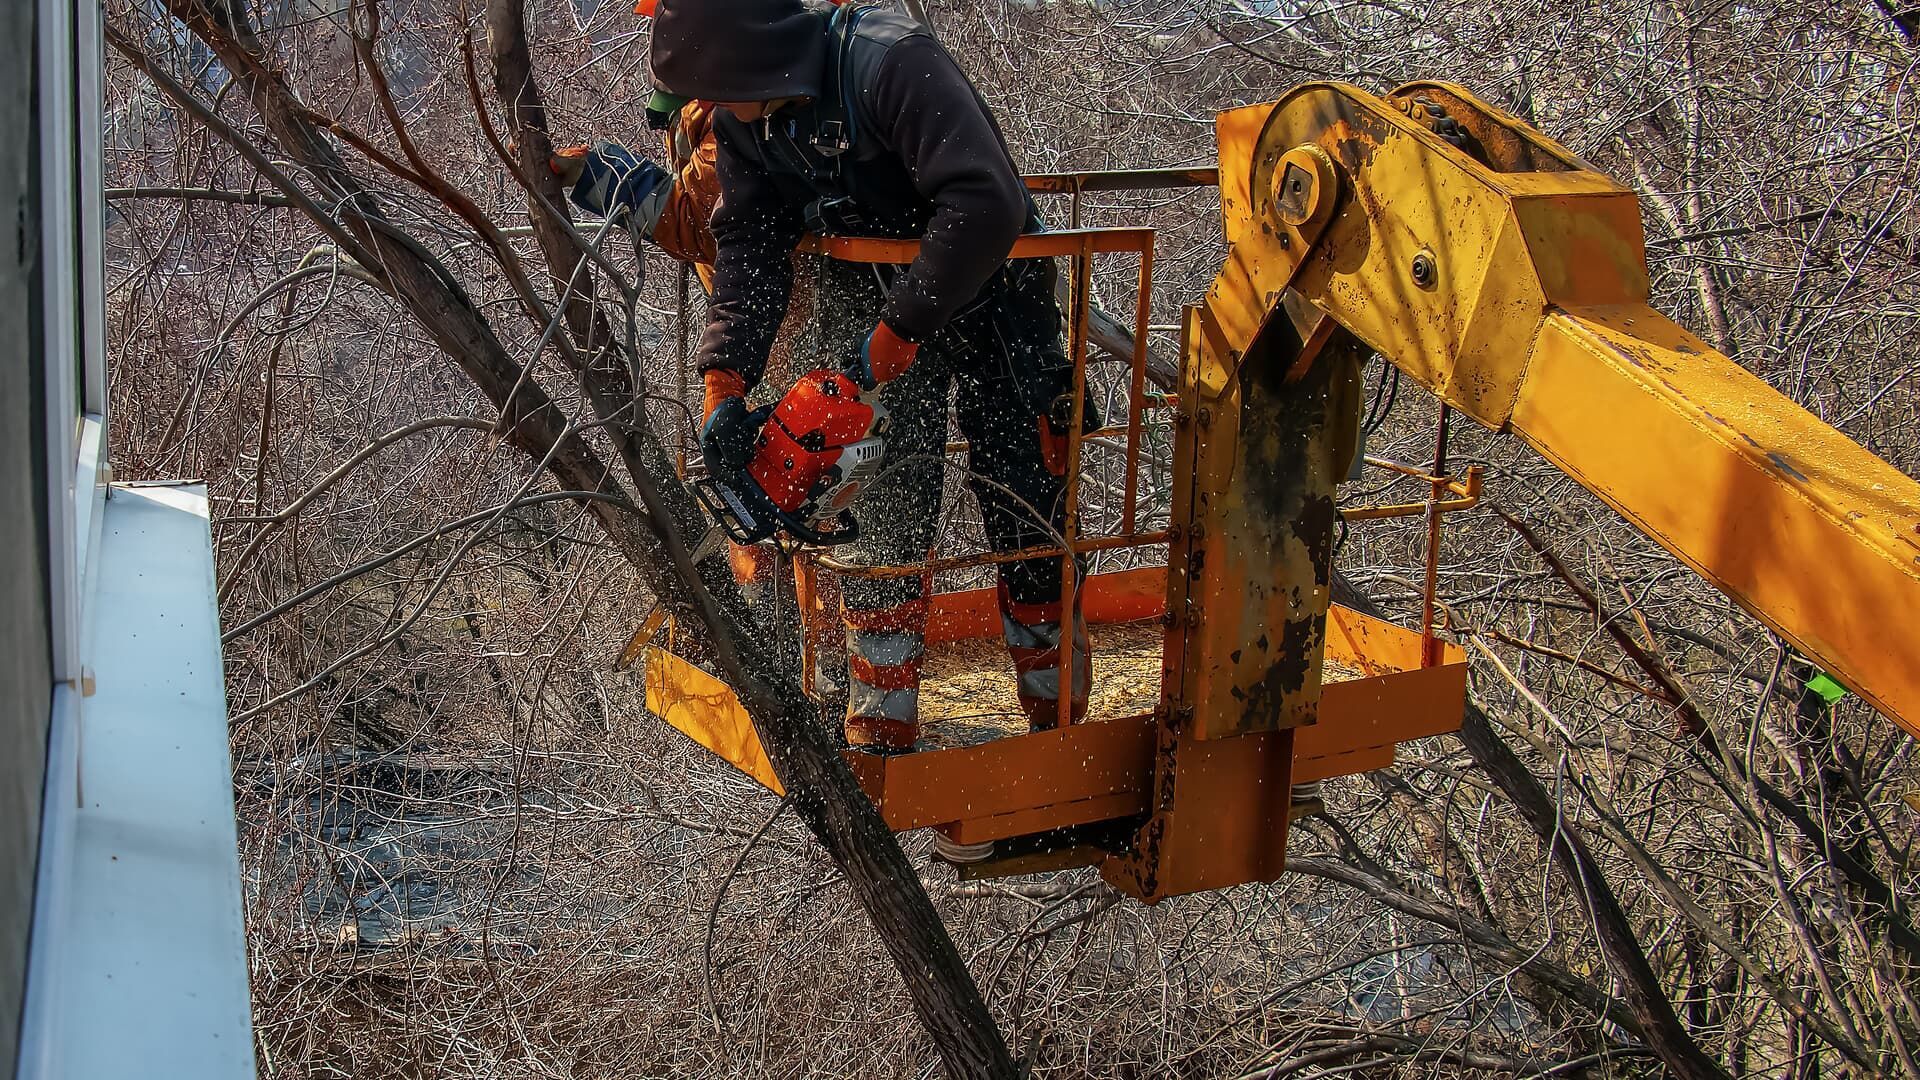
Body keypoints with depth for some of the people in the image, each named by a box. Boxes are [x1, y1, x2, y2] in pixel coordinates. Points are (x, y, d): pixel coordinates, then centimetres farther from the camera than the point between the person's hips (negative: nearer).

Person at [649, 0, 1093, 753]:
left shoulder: (892, 62, -31)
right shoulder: (742, 121, -8)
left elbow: (986, 203, -40)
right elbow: (748, 253, -10)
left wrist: (895, 337, -38)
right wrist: (725, 385, -24)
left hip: (986, 302, -5)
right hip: (870, 316, 5)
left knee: (1029, 525, 0)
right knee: (879, 526, 1)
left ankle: (1058, 733, 15)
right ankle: (881, 741, 11)